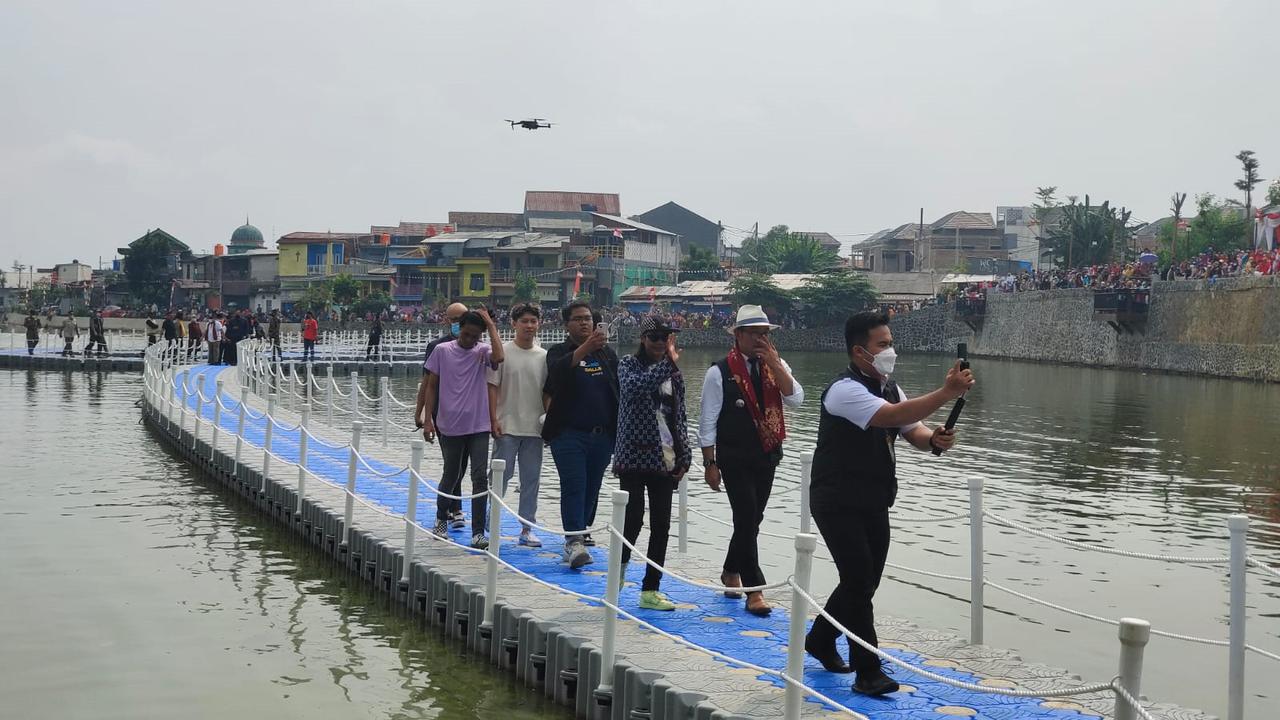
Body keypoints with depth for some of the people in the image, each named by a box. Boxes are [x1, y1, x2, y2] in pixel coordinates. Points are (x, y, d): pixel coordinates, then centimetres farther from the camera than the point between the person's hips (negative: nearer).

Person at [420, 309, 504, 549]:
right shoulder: (442, 351, 1)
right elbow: (431, 386, 5)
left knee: (480, 478, -7)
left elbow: (498, 358, -24)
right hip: (449, 426, 0)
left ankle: (478, 533, -5)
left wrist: (491, 325, -15)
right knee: (451, 476, 14)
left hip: (478, 427, 0)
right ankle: (441, 520, 37)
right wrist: (427, 420, 1)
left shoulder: (482, 352, 0)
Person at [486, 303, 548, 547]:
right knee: (500, 476, -1)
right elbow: (492, 387, -4)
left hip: (534, 428, 4)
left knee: (531, 479, 7)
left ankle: (527, 528, 15)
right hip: (507, 426, -4)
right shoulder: (503, 352, -3)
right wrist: (494, 420, -10)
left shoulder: (544, 356, 7)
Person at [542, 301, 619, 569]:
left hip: (603, 435, 4)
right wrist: (586, 347, -35)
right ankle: (574, 540, -18)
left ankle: (580, 535, 20)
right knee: (574, 486, -13)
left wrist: (619, 428, 12)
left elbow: (620, 390, 18)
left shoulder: (608, 353, 13)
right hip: (569, 434, -4)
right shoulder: (559, 351, 2)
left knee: (592, 488, 9)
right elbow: (559, 370, -21)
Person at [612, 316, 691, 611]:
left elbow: (679, 417, 17)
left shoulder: (674, 373, 13)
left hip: (666, 460, 4)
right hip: (634, 456, -4)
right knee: (634, 518, -8)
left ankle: (650, 590, 7)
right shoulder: (628, 365, 1)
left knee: (661, 524, 2)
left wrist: (684, 457, 11)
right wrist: (668, 364, -27)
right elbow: (635, 387, -22)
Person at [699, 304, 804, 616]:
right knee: (747, 520, -9)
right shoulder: (720, 372, -9)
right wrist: (710, 464, -8)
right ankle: (754, 590, -5)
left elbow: (795, 399, -11)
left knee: (751, 520, 16)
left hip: (767, 456, 5)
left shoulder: (777, 366, 5)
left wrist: (774, 363, -18)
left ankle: (731, 573, 37)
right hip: (735, 458, -5)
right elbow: (708, 421, -7)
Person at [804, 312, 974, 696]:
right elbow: (894, 416, -34)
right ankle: (867, 672, -3)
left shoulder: (889, 387, 9)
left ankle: (820, 640, 36)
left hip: (874, 503, 9)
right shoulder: (844, 390, -20)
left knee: (865, 581, 15)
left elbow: (913, 430, 4)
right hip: (838, 503, -9)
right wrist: (947, 392, -38)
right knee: (859, 580, -10)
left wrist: (934, 439, -20)